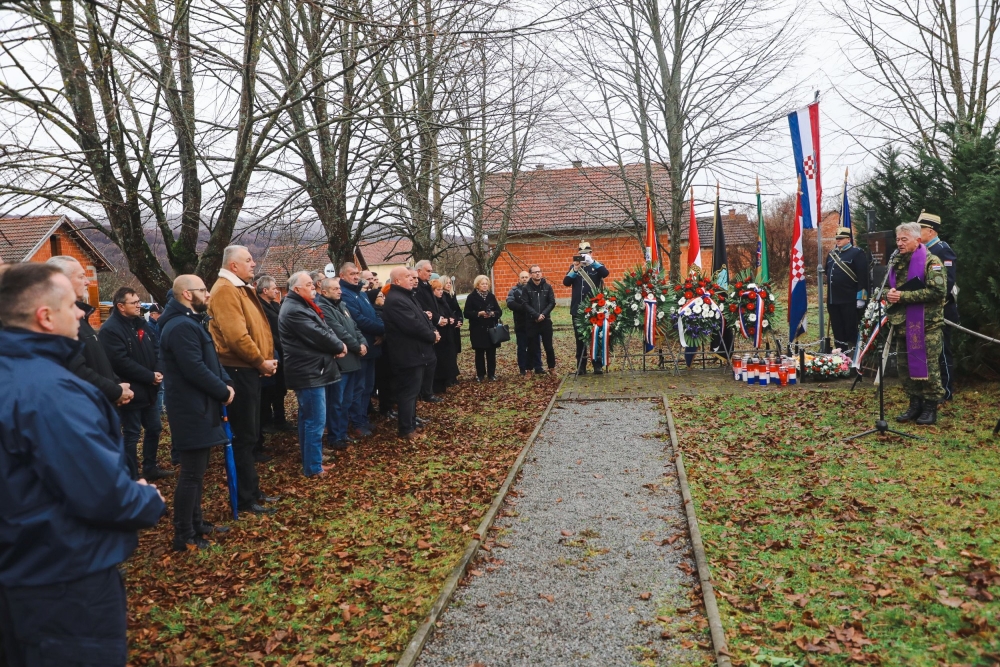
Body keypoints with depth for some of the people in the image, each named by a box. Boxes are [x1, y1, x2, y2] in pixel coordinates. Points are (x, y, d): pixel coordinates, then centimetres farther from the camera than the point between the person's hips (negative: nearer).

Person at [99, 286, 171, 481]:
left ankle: (150, 468, 31)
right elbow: (122, 362, -24)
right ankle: (133, 477, 13)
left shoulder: (140, 322, 8)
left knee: (154, 428, 17)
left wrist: (158, 371, -8)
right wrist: (150, 377, -19)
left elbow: (155, 348, 10)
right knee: (132, 434, 2)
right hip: (131, 391, -8)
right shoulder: (109, 330, -17)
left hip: (149, 389, 8)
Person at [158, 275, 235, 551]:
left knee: (197, 470, 18)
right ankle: (185, 537, 5)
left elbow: (211, 359, 17)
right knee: (192, 473, -4)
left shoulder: (192, 322, 16)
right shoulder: (182, 326, -20)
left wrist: (226, 382, 1)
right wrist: (223, 391, -13)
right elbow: (195, 370, -25)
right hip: (191, 409, -11)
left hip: (199, 407, 11)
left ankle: (196, 523, 30)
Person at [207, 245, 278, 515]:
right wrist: (260, 361, -14)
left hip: (248, 370, 10)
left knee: (249, 435, 16)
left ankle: (252, 490, 27)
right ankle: (245, 499, 6)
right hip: (237, 370, -10)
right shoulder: (225, 291, -16)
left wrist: (265, 360, 7)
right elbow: (236, 335, -25)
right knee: (243, 437, -3)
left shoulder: (241, 288, 17)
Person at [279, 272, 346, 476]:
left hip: (311, 370, 11)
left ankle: (309, 461, 26)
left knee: (308, 418, 16)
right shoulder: (294, 310, -17)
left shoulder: (303, 306, 16)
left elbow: (325, 329, 12)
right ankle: (313, 467, 1)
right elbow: (318, 336, -20)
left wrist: (336, 346, -6)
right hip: (308, 372, -11)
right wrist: (339, 346, -5)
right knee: (315, 420, -6)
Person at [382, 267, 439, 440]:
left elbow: (422, 318, 19)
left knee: (413, 391, 17)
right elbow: (413, 326, -25)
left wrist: (433, 331, 1)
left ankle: (411, 422, 27)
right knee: (409, 392, -4)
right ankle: (407, 429, 3)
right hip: (408, 355, -11)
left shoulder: (407, 296, 17)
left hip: (416, 353, 11)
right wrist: (432, 336, -12)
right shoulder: (395, 300, -19)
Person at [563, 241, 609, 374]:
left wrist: (592, 261, -25)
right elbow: (566, 282, -5)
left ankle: (598, 365, 9)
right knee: (580, 338, 6)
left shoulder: (596, 266, 6)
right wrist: (575, 270, -18)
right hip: (578, 309, 2)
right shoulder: (573, 267, 9)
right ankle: (581, 366, 11)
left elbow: (605, 273, -16)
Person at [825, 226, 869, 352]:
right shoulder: (832, 254, 16)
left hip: (850, 300, -7)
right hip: (833, 299, 7)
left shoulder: (857, 253, -5)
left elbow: (863, 276, -11)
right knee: (837, 330, 11)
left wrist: (861, 297, -16)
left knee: (851, 329, -2)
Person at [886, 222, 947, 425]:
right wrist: (889, 294, -2)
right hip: (902, 323, 8)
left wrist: (903, 296, -20)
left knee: (927, 366, -2)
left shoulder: (931, 262, -9)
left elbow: (937, 291, -20)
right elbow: (890, 287, 24)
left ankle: (930, 406, 8)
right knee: (904, 366, 11)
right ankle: (915, 403, 22)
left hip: (926, 324, -7)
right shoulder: (897, 263, 15)